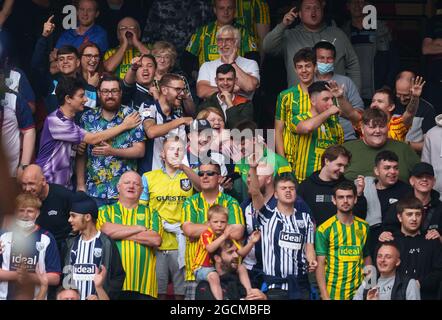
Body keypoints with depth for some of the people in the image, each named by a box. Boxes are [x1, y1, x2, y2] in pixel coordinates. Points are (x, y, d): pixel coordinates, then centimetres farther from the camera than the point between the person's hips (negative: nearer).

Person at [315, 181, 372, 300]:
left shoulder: (364, 227, 5)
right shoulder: (324, 229, -5)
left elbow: (367, 258, 12)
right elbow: (320, 264, -7)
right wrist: (325, 296, -14)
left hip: (358, 293, 3)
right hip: (333, 294, -3)